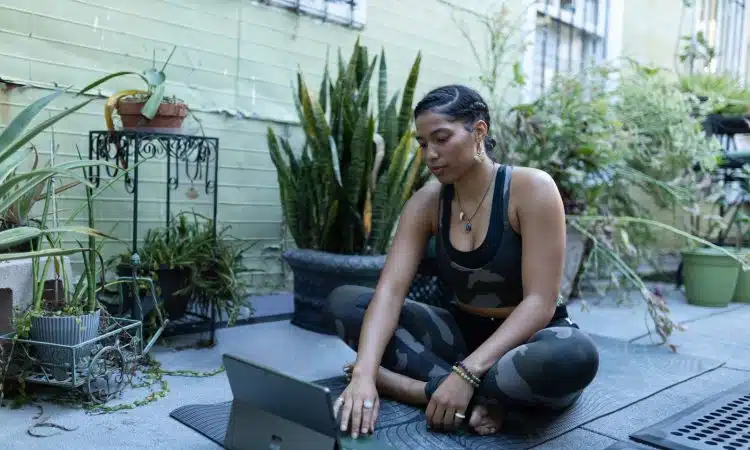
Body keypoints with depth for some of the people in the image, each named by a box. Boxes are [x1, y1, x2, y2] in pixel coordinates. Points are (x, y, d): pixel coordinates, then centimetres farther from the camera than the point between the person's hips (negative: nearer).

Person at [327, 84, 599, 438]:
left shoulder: (531, 188, -18)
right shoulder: (426, 203, -5)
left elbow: (540, 303, -23)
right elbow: (389, 292, -16)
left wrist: (466, 374, -33)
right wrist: (363, 373, -33)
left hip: (529, 338, -4)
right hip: (464, 333, 5)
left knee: (575, 357, -40)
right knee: (344, 302, -11)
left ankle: (423, 388, -22)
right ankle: (481, 396, -21)